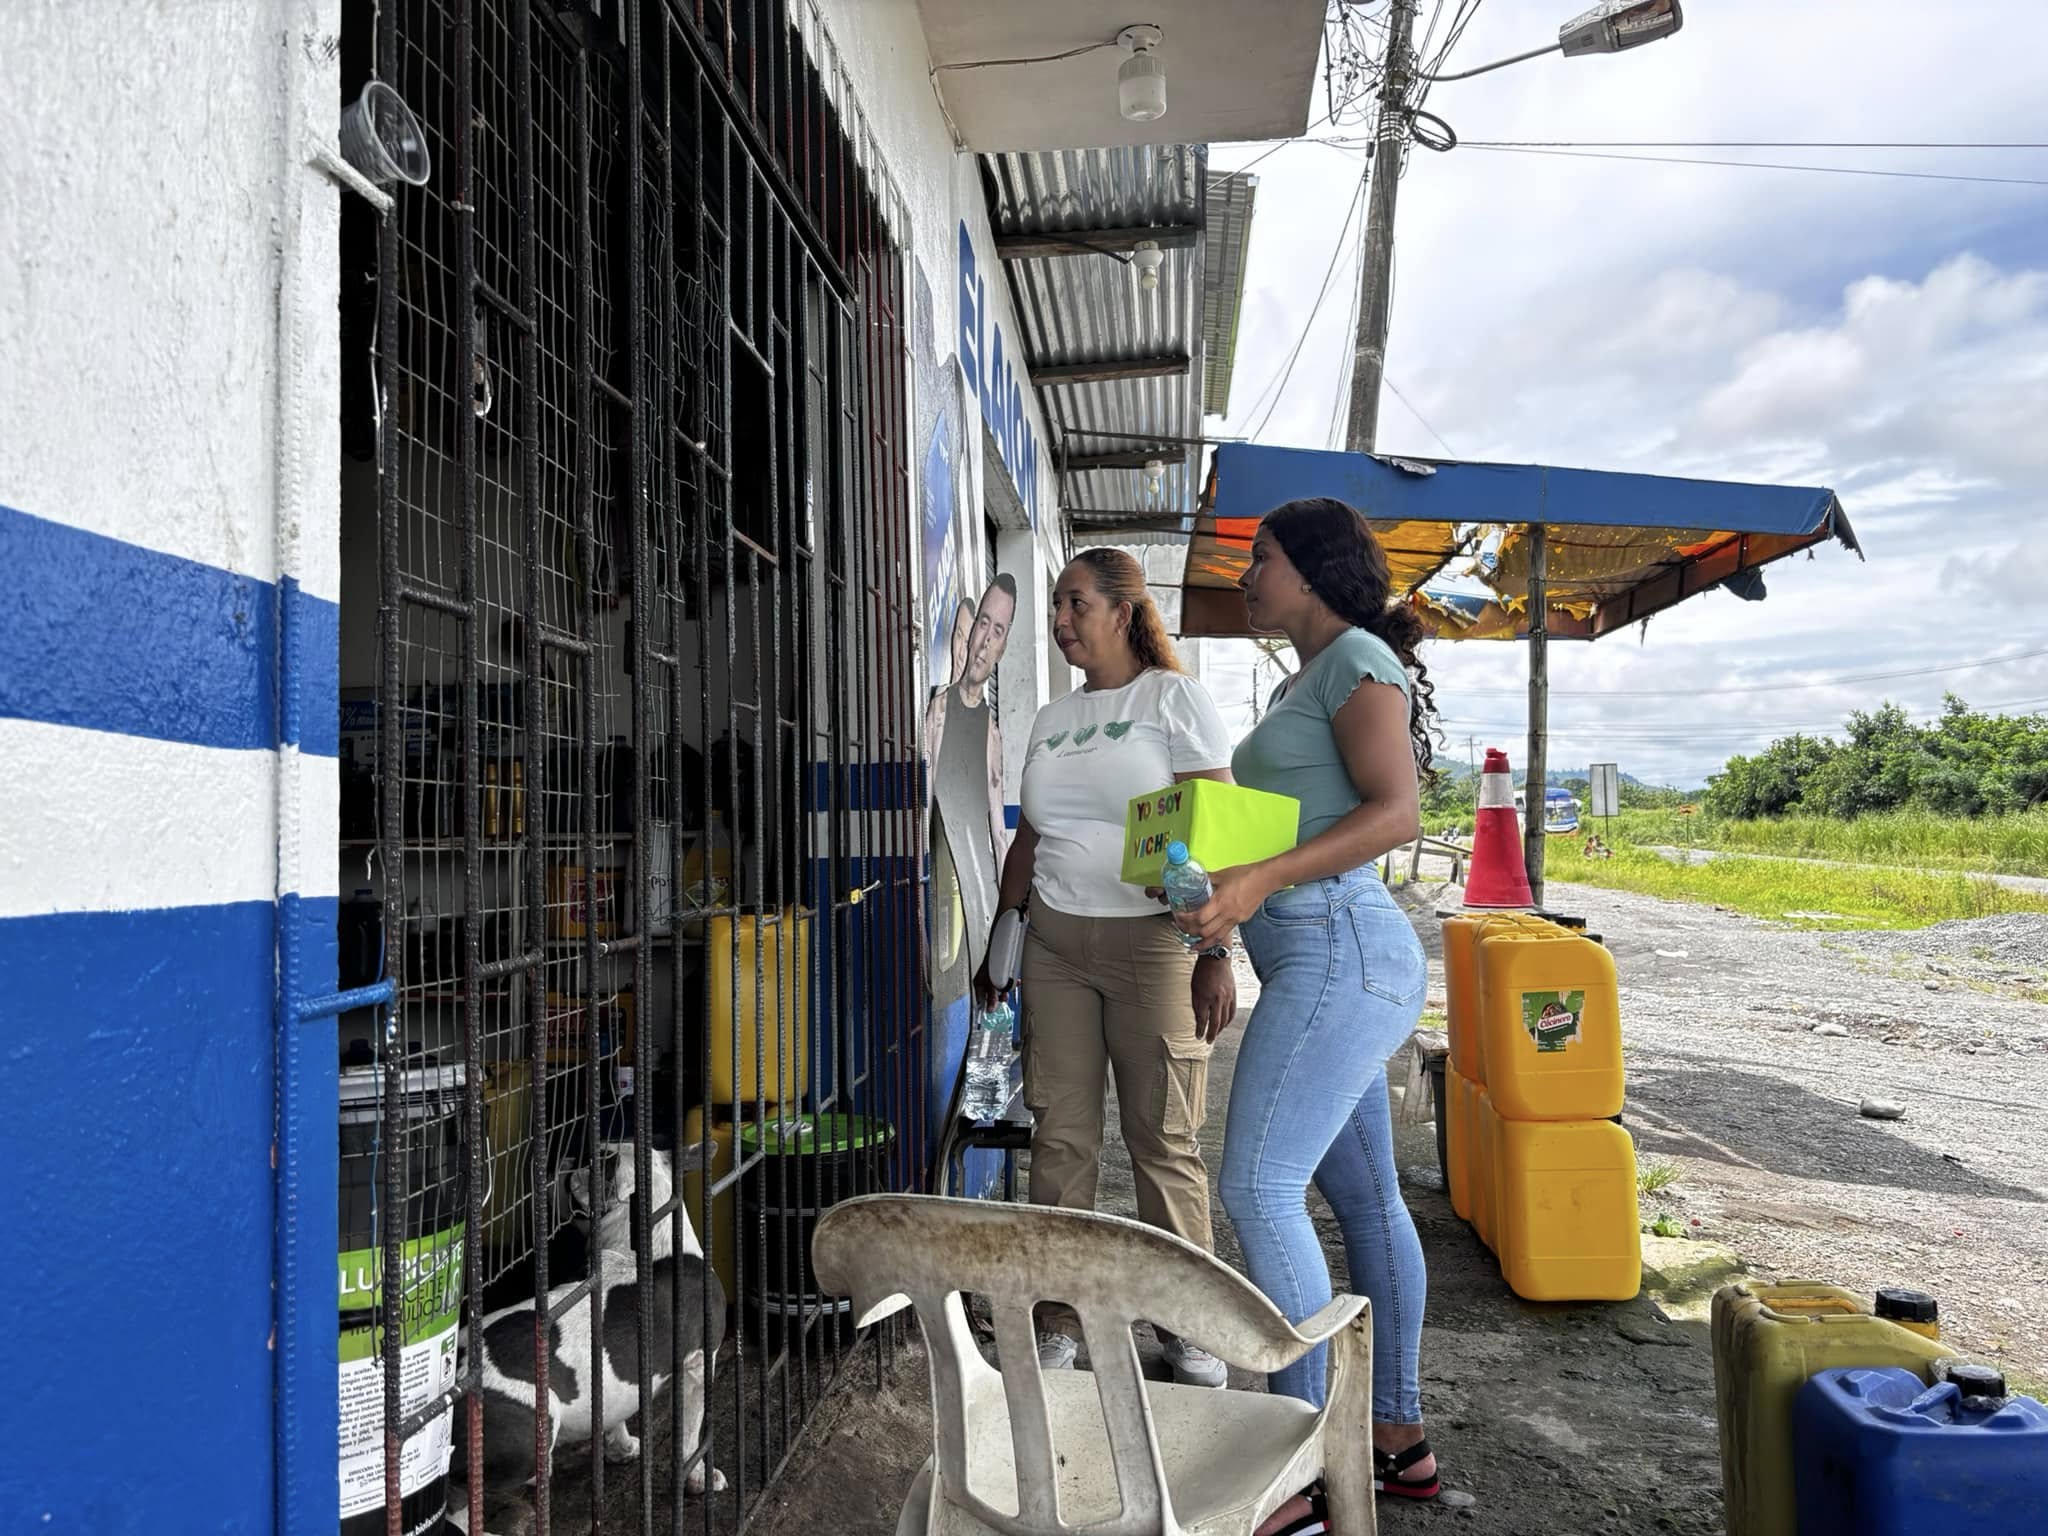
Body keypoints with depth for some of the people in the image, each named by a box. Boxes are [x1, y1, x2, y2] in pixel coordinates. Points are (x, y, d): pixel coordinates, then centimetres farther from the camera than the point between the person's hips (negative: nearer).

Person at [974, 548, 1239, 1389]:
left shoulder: (1175, 699, -1)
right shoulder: (1051, 719, 16)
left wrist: (1216, 956, -13)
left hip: (1150, 940, -5)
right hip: (1055, 943, 5)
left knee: (1164, 1140, 0)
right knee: (1061, 1136, 4)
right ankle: (1060, 1321, 15)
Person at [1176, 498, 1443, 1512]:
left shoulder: (1358, 656, -6)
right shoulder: (1305, 681, 22)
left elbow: (1397, 811, -19)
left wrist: (1262, 880, -27)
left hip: (1338, 949, -10)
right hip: (1325, 960, 10)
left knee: (1259, 1188, -15)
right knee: (1365, 1198, 13)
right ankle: (1399, 1438, 24)